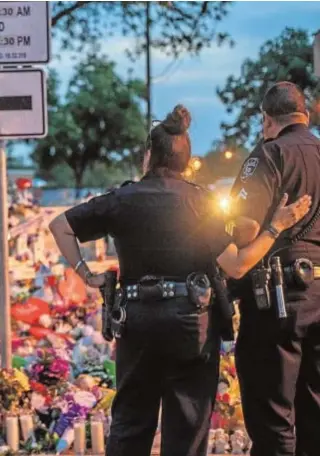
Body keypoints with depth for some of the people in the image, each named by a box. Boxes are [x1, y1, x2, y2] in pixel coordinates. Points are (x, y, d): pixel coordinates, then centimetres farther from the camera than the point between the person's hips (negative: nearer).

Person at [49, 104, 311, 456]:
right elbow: (237, 266, -8)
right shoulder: (198, 201, -5)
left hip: (136, 316, 2)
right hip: (191, 318, -2)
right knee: (187, 425, 5)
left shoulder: (122, 200, 1)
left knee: (131, 419, 13)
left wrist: (86, 275, 4)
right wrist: (276, 226, -4)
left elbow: (59, 226, 4)